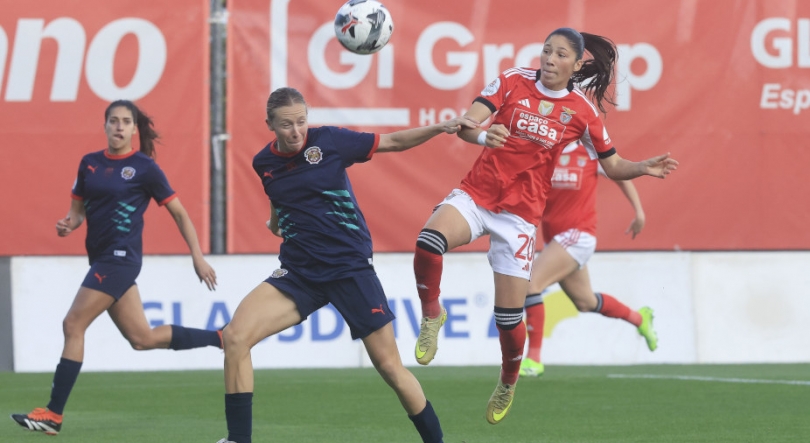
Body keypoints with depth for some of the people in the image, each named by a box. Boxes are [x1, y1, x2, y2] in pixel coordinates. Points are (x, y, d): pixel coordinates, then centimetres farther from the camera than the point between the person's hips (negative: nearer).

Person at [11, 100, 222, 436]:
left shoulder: (145, 168, -5)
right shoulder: (90, 163, 12)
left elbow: (179, 213, 0)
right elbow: (78, 209, 19)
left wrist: (198, 257, -4)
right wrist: (68, 224, -4)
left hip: (120, 256, -7)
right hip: (102, 257, 7)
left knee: (73, 325, -12)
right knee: (143, 338, 9)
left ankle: (54, 414, -8)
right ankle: (222, 338, 24)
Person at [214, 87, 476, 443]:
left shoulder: (328, 140, -7)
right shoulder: (264, 163, 3)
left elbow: (393, 142, 0)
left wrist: (440, 128, -9)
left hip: (350, 267, -3)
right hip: (298, 272, 3)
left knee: (390, 366, -3)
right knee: (235, 337, -16)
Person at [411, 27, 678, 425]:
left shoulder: (582, 110, -1)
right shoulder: (512, 82, -5)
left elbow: (613, 166, 8)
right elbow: (466, 124, -17)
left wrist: (644, 168, -13)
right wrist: (482, 135, -40)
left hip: (520, 213, 1)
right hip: (476, 195, 0)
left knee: (509, 314, -1)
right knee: (429, 241, -33)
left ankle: (507, 384, 28)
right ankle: (431, 316, -6)